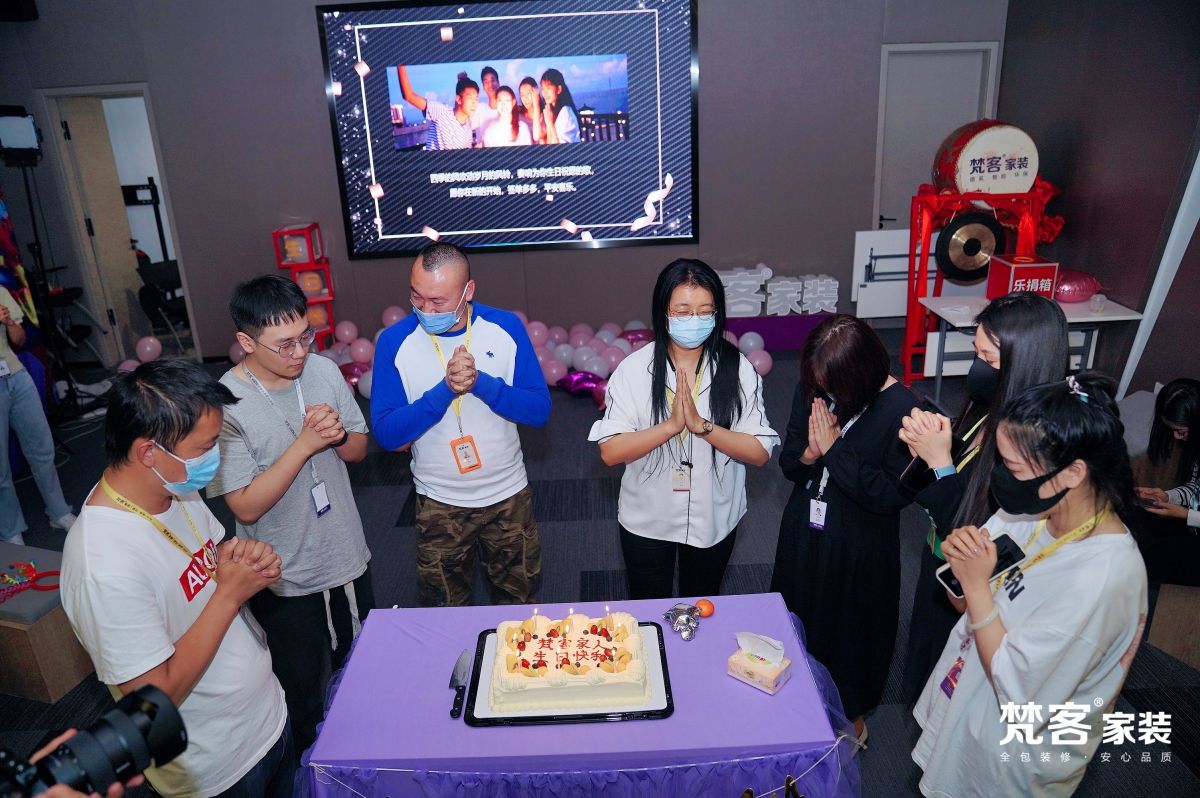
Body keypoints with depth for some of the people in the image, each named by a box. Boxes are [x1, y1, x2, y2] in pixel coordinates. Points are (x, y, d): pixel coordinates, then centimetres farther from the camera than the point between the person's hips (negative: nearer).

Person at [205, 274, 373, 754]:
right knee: (302, 702, 15)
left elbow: (359, 449, 4)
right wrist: (305, 444, -28)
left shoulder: (323, 371, -7)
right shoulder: (225, 404, -21)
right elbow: (246, 506, -21)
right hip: (286, 583, -5)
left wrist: (338, 435, -18)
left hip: (348, 558, 5)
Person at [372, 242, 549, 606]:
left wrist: (480, 382, -27)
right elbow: (386, 433, -15)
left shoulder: (506, 327, -10)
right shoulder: (395, 341, -12)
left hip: (509, 495, 1)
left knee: (519, 605, 21)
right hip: (438, 503, 0)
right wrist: (445, 389, -29)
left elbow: (540, 410, -12)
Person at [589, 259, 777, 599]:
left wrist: (701, 425, -30)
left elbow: (760, 452, -16)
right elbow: (610, 452, -20)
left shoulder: (738, 370, -13)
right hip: (647, 520, -1)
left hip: (714, 519, 1)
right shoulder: (633, 370, -16)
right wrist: (671, 425, -32)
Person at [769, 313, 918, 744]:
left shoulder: (902, 410, -24)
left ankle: (853, 711, 48)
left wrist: (834, 450, -26)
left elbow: (893, 494, -23)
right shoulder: (811, 390, -10)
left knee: (854, 626, 18)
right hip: (805, 531, 4)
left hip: (859, 547, -4)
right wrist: (809, 453, -24)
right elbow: (788, 463, -2)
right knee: (800, 617, 22)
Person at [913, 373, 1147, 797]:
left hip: (1013, 754, -6)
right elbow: (966, 604, -2)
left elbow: (1017, 692, -28)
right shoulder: (1032, 513, -12)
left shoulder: (1102, 577, -34)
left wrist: (976, 584, -29)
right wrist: (961, 564, -22)